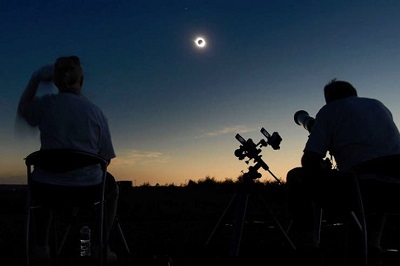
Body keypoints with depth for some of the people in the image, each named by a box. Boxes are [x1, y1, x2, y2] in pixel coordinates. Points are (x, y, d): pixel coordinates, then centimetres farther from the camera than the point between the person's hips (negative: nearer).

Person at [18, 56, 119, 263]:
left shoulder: (46, 104, -4)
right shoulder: (96, 112, -4)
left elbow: (23, 108, 21)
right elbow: (105, 158, 0)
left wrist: (35, 79, 26)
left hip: (49, 188, 2)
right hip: (88, 188, -1)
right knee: (111, 188, 32)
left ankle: (41, 246, 38)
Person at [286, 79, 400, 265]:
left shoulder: (329, 110, 11)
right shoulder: (379, 105, 27)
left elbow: (309, 161, 1)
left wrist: (323, 168, 24)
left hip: (361, 186, -6)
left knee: (297, 178, 16)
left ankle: (308, 248, 11)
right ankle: (372, 245, 32)